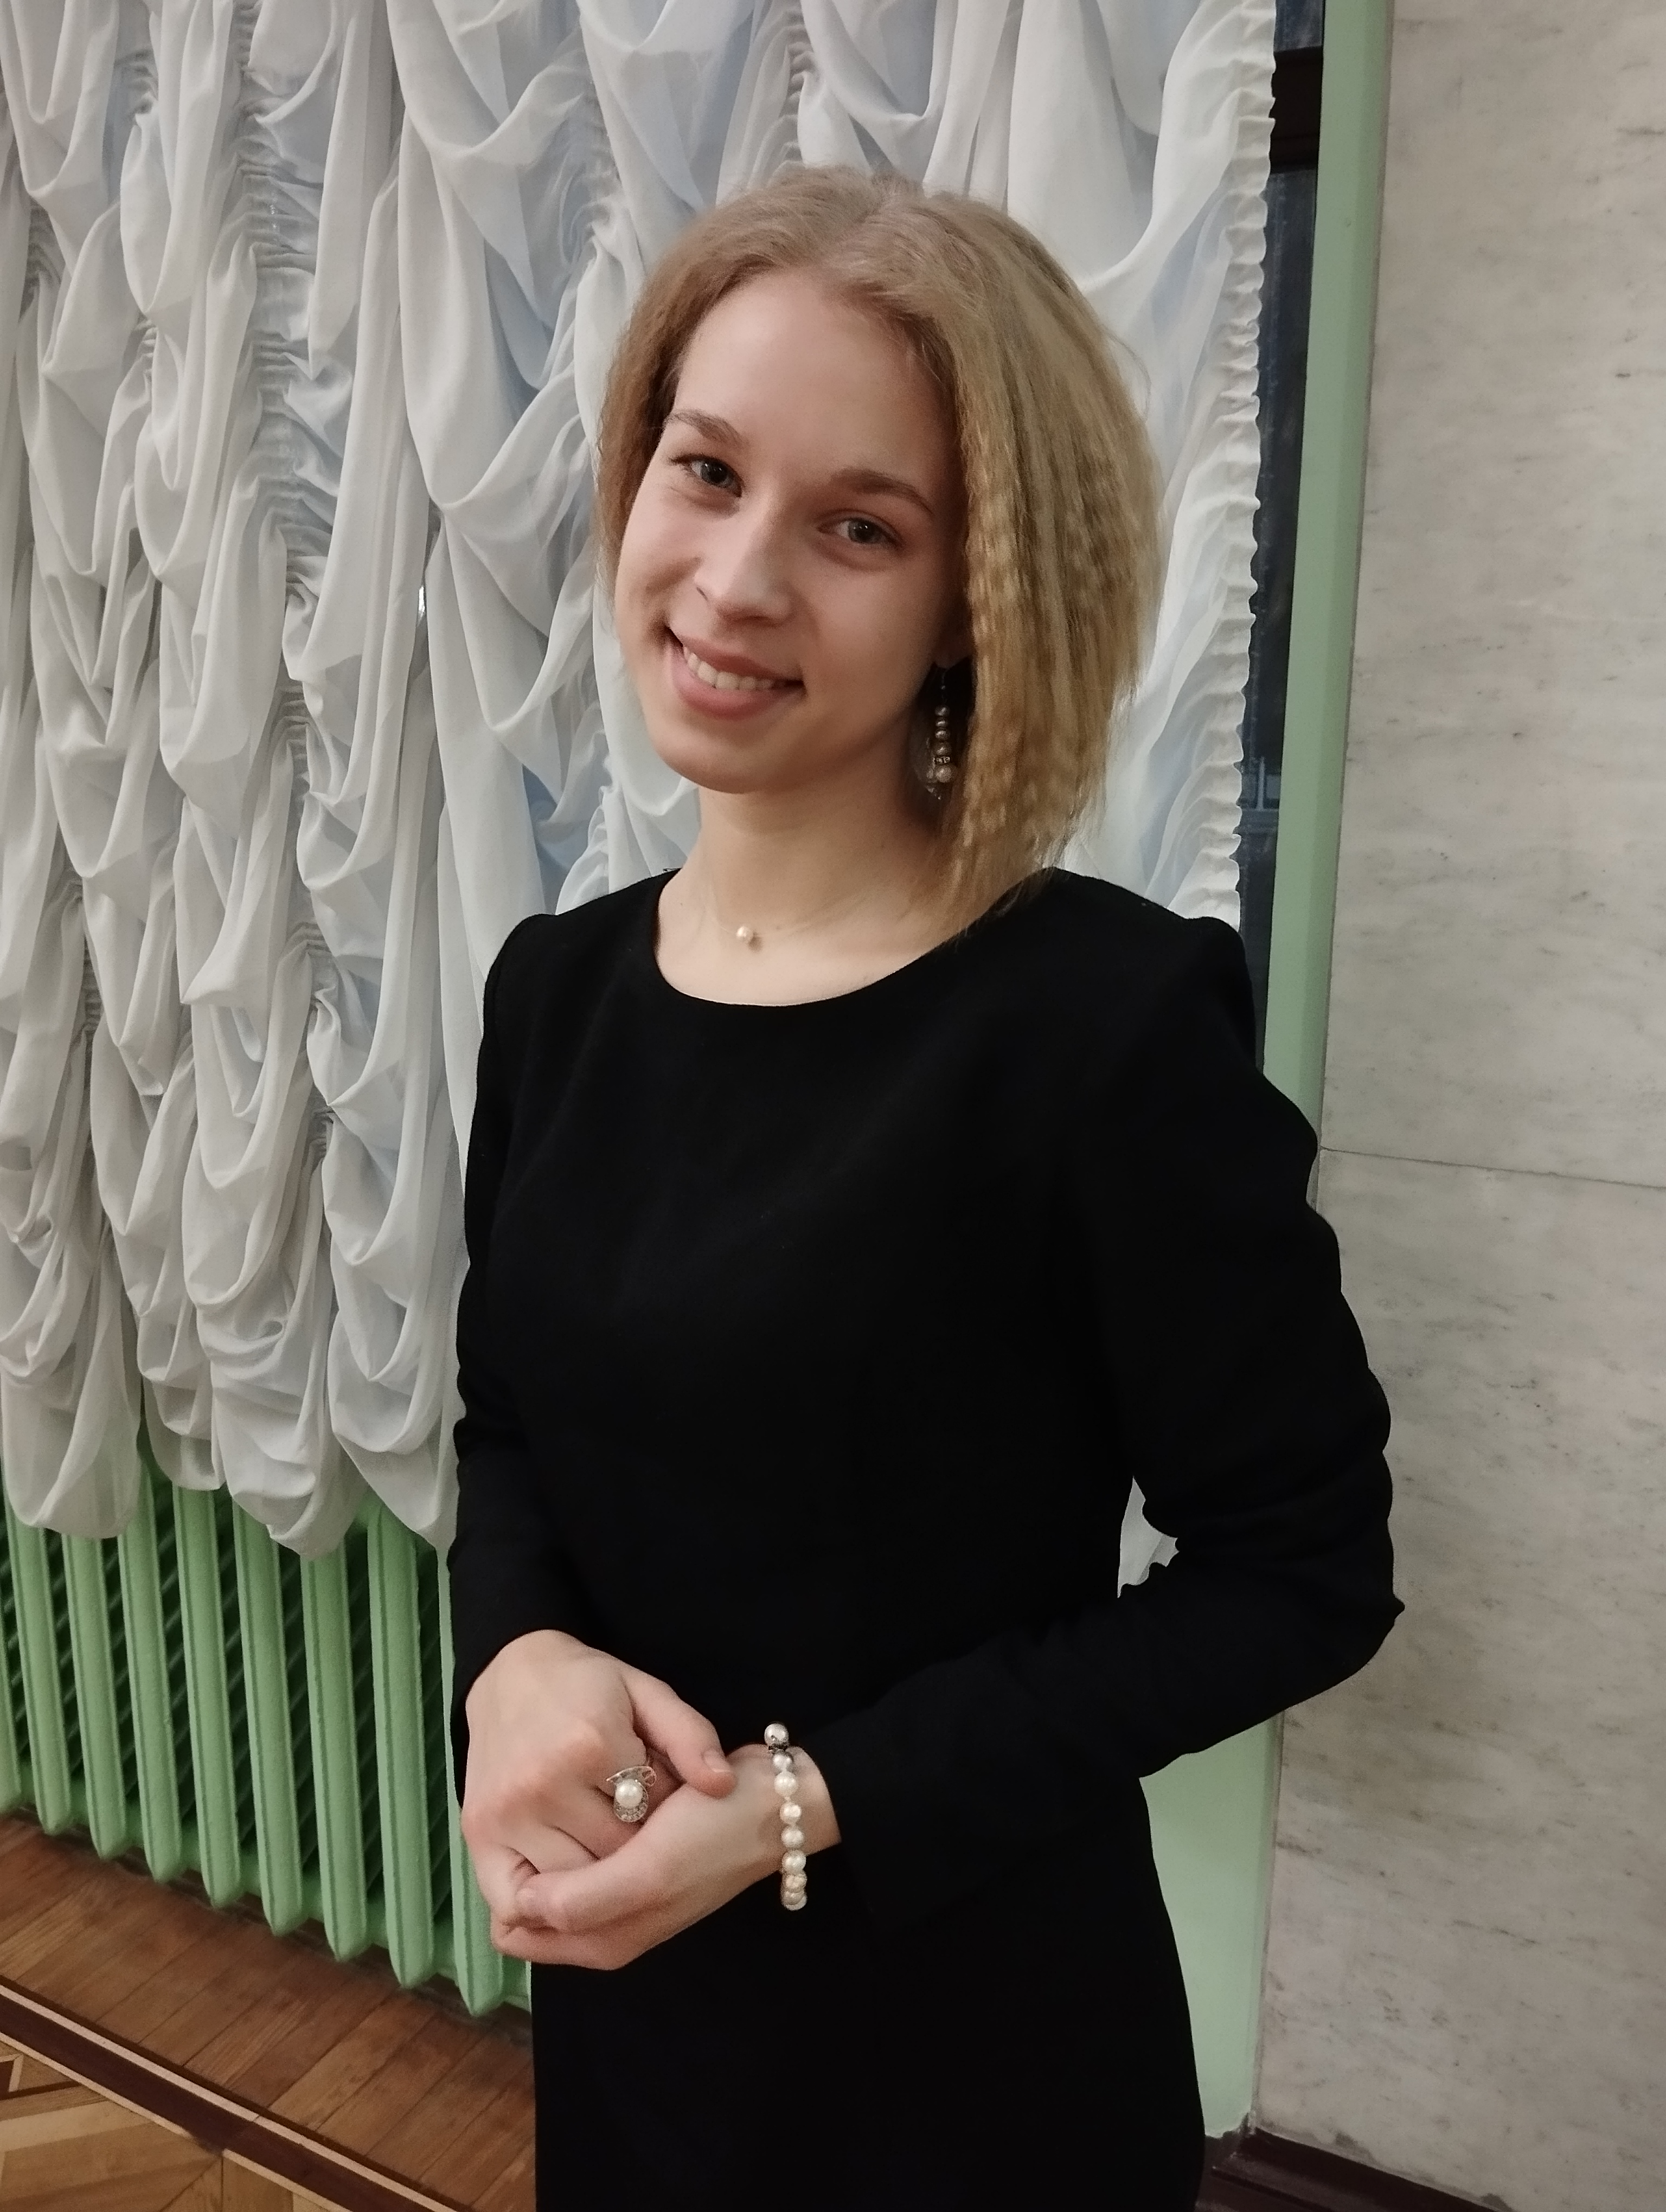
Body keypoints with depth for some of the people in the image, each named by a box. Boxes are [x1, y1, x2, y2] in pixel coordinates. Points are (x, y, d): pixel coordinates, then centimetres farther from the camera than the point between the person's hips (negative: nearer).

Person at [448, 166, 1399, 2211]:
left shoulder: (1107, 1023, -23)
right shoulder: (556, 984, -5)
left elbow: (1302, 1569, -16)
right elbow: (508, 1414, 6)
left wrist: (814, 1802, -21)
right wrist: (514, 1651, -15)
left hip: (974, 2033, -5)